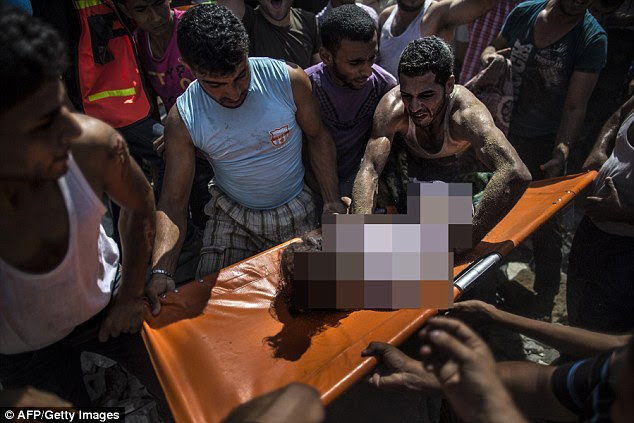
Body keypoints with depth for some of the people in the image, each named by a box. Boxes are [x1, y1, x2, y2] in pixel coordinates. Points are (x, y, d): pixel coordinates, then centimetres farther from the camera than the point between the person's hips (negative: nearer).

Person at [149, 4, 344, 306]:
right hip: (233, 215, 0)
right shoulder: (183, 119, -19)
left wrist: (333, 202, -9)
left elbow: (317, 136, -3)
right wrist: (160, 273, -29)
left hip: (296, 211, 1)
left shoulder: (290, 80, -20)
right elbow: (173, 201, -16)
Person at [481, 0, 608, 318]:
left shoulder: (593, 39, -12)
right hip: (505, 133, 4)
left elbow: (575, 107, -16)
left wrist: (560, 155, -28)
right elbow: (494, 47, 16)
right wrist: (489, 55, -9)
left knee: (545, 227, 4)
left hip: (545, 145, -4)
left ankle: (545, 305, 22)